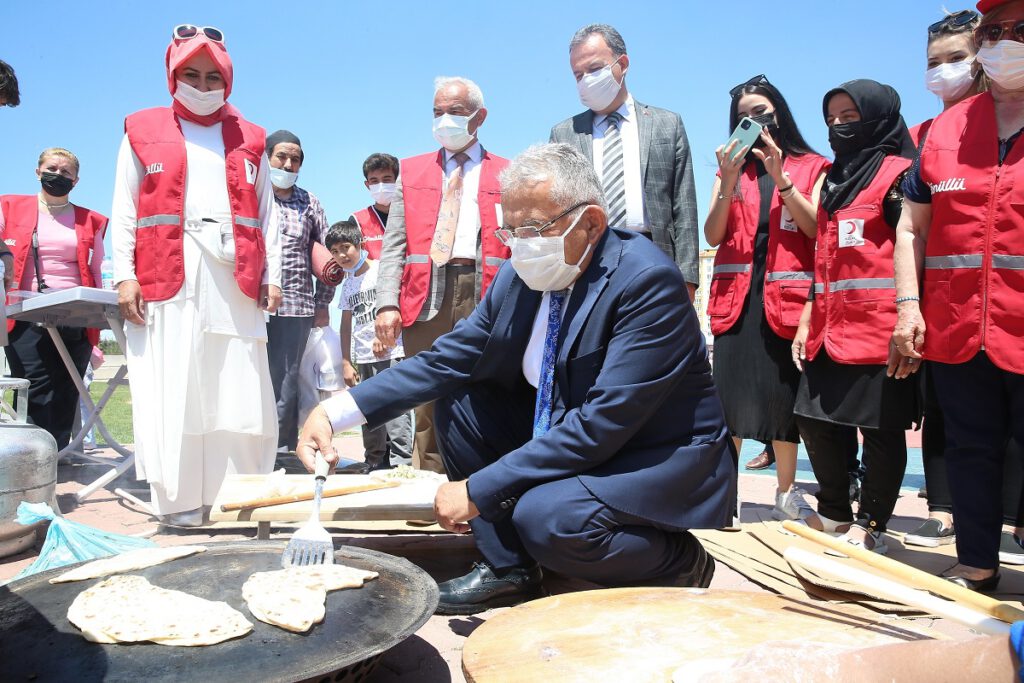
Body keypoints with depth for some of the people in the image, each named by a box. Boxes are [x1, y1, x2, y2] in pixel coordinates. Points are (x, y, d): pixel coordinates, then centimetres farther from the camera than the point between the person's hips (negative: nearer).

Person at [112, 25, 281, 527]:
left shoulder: (248, 138, 18)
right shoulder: (143, 130, 13)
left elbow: (266, 215, 14)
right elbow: (124, 210, 7)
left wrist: (272, 275, 4)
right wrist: (124, 275, -4)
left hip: (234, 279, 1)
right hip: (167, 278, -1)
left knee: (240, 392, -1)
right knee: (171, 390, -3)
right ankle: (180, 501, 5)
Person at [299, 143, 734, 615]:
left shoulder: (648, 281, -25)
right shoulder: (519, 277, -3)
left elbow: (603, 424, -30)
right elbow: (446, 360, 0)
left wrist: (479, 491, -27)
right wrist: (335, 411, -10)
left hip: (664, 459, -7)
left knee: (545, 517, -32)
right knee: (458, 399, -1)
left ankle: (680, 563, -1)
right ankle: (507, 567, 7)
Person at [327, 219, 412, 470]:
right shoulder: (347, 284, 17)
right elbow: (346, 325, 18)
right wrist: (346, 363, 13)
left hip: (390, 354, -7)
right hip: (363, 358, 7)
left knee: (395, 412, -12)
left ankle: (402, 466, -8)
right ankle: (376, 468, 20)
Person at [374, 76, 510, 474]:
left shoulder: (506, 175, 13)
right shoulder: (411, 171, 19)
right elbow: (394, 244, 11)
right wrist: (388, 302, -3)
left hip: (485, 296, -1)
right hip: (427, 295, 2)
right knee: (428, 403, 2)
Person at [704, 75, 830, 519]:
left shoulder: (812, 167, 9)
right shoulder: (732, 167, 13)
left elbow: (816, 229, -6)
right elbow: (713, 236, 2)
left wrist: (781, 177, -12)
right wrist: (730, 182, -11)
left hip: (786, 294, -1)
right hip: (737, 294, 1)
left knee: (783, 392, 4)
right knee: (731, 392, -4)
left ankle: (786, 490, 17)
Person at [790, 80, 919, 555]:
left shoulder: (897, 174, -1)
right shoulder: (834, 179, 21)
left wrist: (904, 321, -18)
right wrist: (806, 322, 16)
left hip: (877, 327, -8)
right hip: (830, 328, 8)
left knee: (881, 426, 1)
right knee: (815, 420, 10)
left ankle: (870, 525, 14)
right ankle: (833, 514, 26)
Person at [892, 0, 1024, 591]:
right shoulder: (948, 128, 12)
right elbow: (912, 225, 11)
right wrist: (908, 306, 1)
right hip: (956, 330, 3)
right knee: (971, 451, 13)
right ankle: (976, 567, 27)